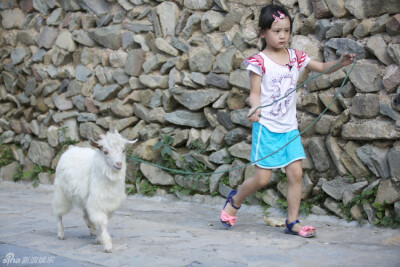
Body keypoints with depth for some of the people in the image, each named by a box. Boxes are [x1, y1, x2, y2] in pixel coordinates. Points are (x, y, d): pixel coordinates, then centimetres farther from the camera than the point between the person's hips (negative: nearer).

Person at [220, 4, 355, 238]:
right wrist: (254, 107, -32)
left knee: (296, 173, -1)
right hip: (266, 128, -5)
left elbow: (322, 67, 9)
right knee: (262, 178, -2)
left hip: (290, 127, 5)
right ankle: (235, 200, 26)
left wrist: (340, 62, -11)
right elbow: (255, 92, -11)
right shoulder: (259, 61, -9)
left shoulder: (296, 57, 6)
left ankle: (293, 222, 9)